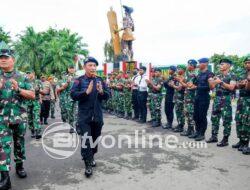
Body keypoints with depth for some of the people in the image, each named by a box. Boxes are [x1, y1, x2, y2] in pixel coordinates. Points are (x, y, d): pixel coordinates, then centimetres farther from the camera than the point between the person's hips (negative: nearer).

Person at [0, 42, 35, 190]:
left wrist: (18, 89, -19)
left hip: (20, 117, 1)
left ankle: (19, 166, 34)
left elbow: (32, 95, -3)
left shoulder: (22, 77, 0)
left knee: (20, 143, 14)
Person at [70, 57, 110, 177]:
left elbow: (108, 95, 4)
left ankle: (91, 157, 39)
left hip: (98, 116, 4)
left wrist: (101, 92, -17)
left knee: (95, 138, 17)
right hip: (84, 116, -4)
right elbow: (73, 95, -15)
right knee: (86, 140, -6)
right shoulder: (79, 80, -4)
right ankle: (88, 165, 6)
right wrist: (86, 92, -26)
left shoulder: (100, 80, 6)